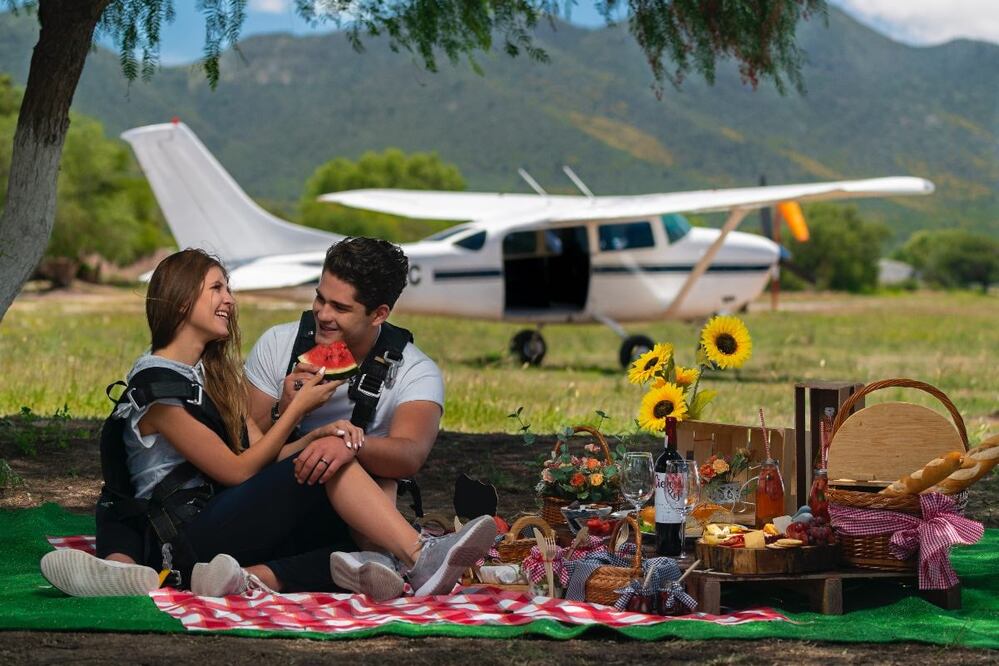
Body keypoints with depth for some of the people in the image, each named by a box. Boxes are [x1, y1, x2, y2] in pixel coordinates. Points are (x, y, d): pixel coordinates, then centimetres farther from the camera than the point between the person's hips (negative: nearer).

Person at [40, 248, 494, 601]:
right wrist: (299, 407, -3)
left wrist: (329, 432, -7)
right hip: (182, 542, -8)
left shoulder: (216, 374, 21)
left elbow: (263, 455, 10)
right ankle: (422, 560, -32)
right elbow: (238, 470, -9)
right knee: (326, 465, -19)